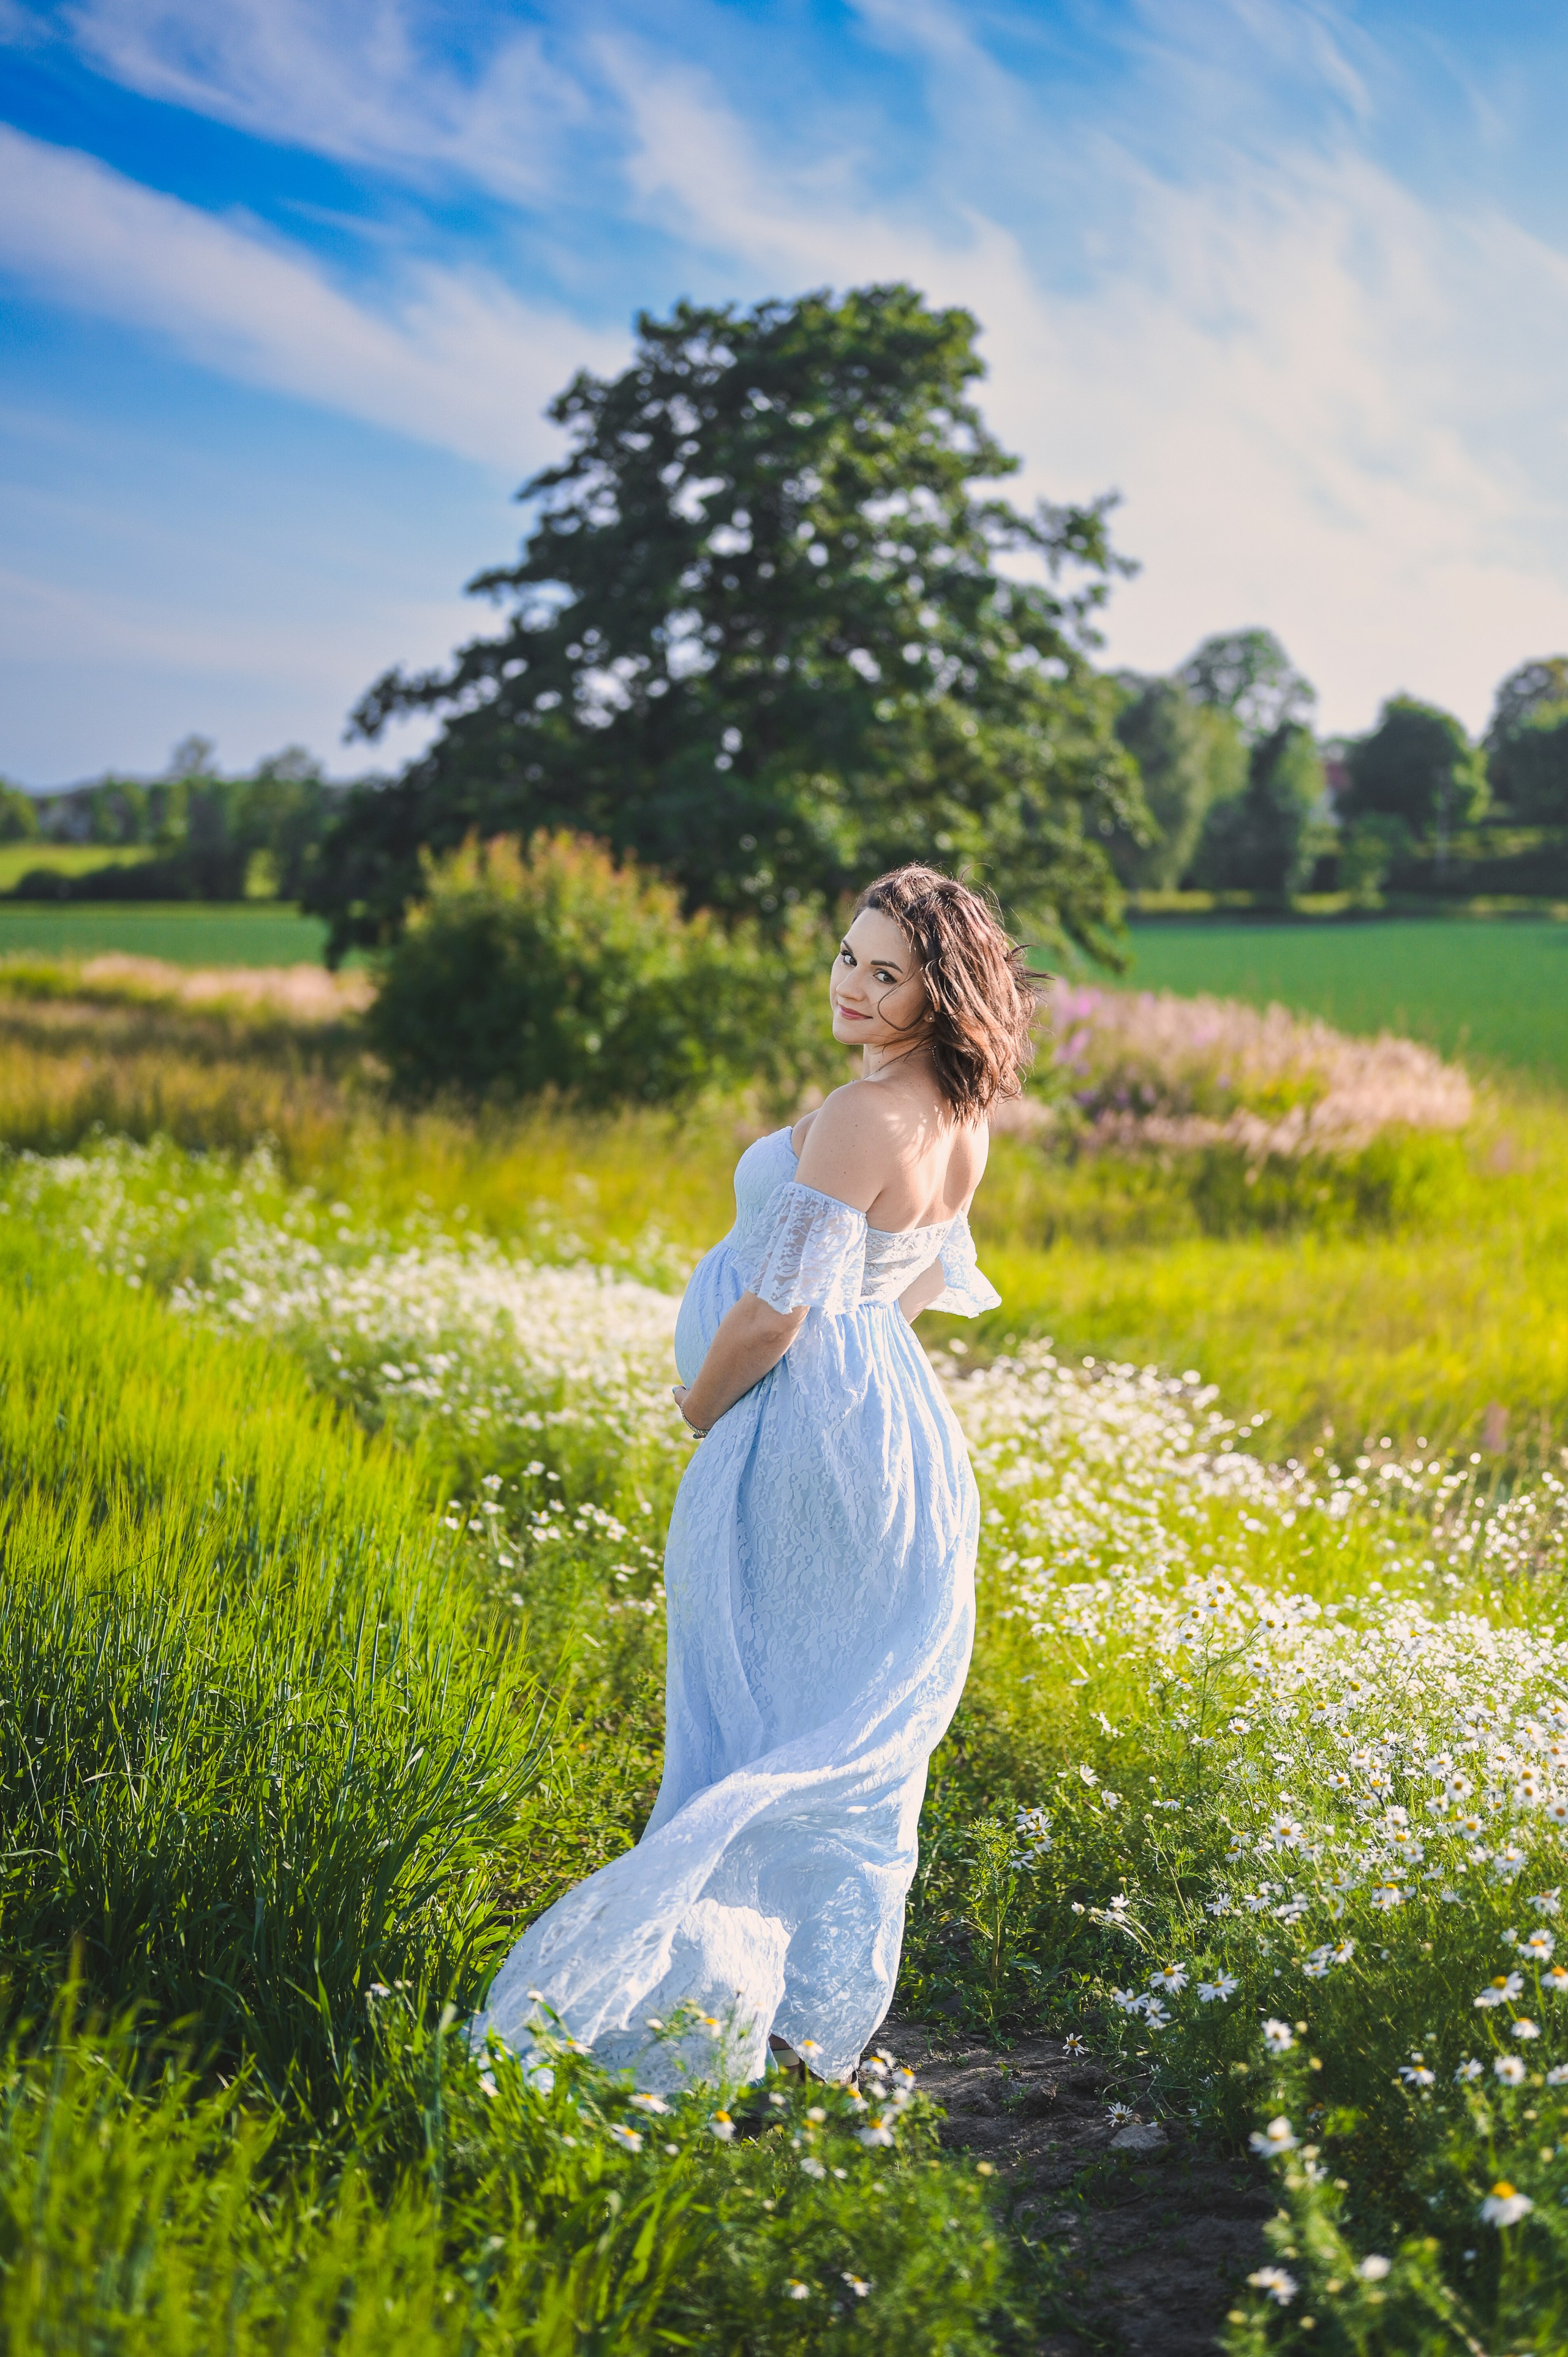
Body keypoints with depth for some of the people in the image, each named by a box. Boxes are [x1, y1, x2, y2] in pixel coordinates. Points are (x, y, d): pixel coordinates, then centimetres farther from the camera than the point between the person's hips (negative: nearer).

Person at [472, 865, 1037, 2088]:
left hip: (801, 1437, -9)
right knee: (854, 1733, 13)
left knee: (760, 1718, 1)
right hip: (898, 1424, 9)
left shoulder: (861, 1118, -22)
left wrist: (698, 1406, -6)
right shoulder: (960, 1120, 6)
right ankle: (826, 2011, 21)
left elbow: (777, 1307, -22)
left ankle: (734, 2009, 7)